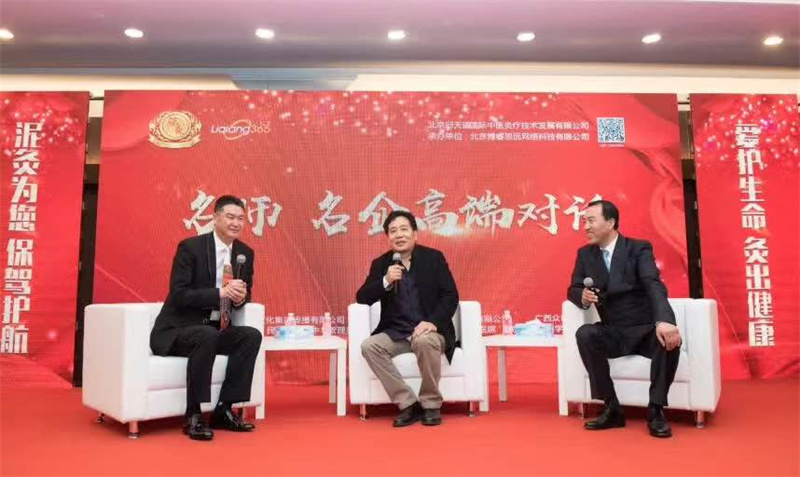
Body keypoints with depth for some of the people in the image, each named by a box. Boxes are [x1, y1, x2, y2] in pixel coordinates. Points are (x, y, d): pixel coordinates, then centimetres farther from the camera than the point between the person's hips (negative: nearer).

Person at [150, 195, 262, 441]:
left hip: (215, 329, 6)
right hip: (177, 329, -6)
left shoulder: (245, 253, 4)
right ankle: (193, 416, -23)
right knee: (207, 336, -36)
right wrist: (220, 292, -30)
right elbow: (178, 295, -20)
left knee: (252, 335, -18)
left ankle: (224, 410, -10)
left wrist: (241, 297, -11)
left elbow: (245, 291, 14)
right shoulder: (190, 247, -13)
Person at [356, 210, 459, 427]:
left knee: (425, 342, -36)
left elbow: (451, 296, -5)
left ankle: (431, 404, -15)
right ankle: (409, 404, -17)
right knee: (369, 346, -24)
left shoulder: (434, 257, 1)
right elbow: (362, 298, 0)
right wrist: (386, 282, -18)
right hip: (395, 333, 3)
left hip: (428, 330, -3)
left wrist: (433, 322, -22)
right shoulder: (380, 264, 7)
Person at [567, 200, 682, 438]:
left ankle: (656, 411, -17)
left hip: (645, 330, -2)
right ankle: (612, 408, -19)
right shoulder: (585, 254, 8)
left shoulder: (639, 249, -5)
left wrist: (664, 320, -41)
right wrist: (583, 296, -18)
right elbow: (573, 289, 9)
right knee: (584, 334, -29)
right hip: (613, 334, 3)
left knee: (669, 339, -34)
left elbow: (654, 286, -21)